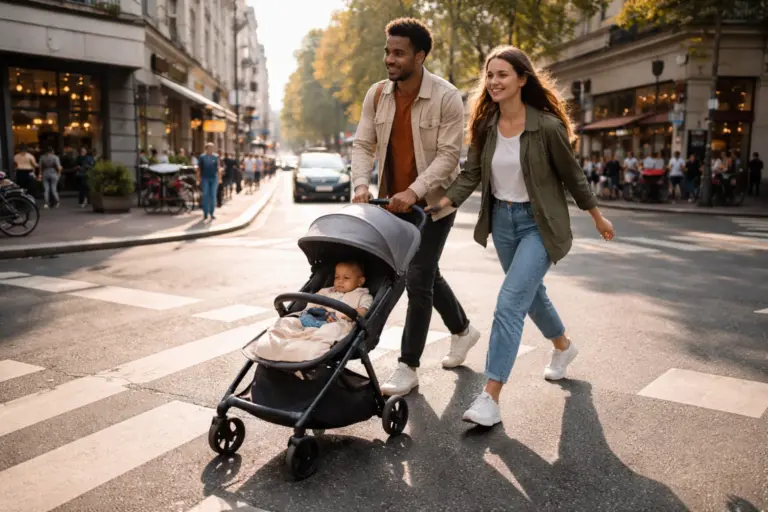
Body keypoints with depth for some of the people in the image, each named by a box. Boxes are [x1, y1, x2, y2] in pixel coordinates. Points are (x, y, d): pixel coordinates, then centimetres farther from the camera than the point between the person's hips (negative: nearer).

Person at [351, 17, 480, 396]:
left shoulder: (446, 98, -16)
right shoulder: (377, 94, -1)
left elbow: (448, 154, -19)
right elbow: (363, 144, -3)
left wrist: (414, 191, -30)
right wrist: (361, 184, -21)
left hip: (434, 201, -6)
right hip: (395, 200, 6)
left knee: (418, 280, -7)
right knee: (426, 273, 17)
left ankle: (408, 368, 4)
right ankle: (462, 330, 40)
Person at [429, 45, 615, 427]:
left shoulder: (546, 126, -17)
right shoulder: (484, 126, -2)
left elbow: (571, 175, -5)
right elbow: (471, 174, -1)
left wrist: (597, 216, 5)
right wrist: (443, 202, -16)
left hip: (539, 223, -6)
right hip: (502, 219, 6)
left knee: (509, 303, -16)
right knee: (530, 292, 23)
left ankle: (490, 397, -13)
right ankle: (563, 346, 51)